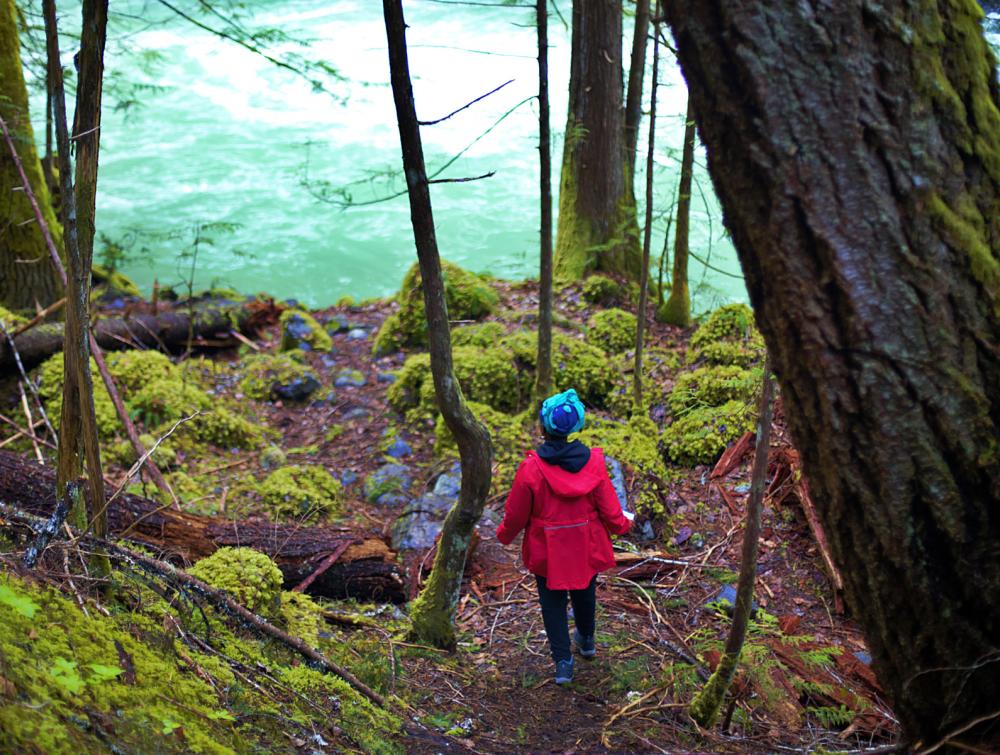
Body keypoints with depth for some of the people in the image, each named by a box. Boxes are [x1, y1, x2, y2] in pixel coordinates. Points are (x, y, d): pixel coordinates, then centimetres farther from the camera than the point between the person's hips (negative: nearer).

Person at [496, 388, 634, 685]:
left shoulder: (531, 467, -23)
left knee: (553, 601, 16)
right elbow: (609, 509, -7)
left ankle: (563, 661, 16)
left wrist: (504, 534, 9)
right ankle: (586, 640, 51)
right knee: (584, 592, 27)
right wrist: (623, 523, 15)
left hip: (547, 550, -3)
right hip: (587, 548, 3)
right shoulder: (593, 461, -16)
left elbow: (516, 513, -12)